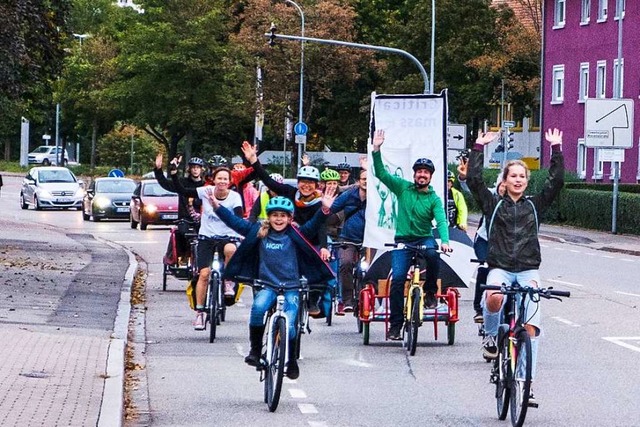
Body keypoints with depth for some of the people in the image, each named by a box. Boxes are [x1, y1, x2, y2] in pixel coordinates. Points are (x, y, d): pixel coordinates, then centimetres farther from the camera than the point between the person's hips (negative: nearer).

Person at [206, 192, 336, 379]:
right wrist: (217, 206, -3)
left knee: (288, 325, -17)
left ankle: (292, 361, 9)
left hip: (291, 287, -1)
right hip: (267, 285, 1)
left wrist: (324, 210, -29)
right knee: (258, 307, -31)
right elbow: (236, 222, 6)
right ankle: (255, 350, -15)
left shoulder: (295, 235, 2)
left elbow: (312, 226, -12)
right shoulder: (258, 232, 7)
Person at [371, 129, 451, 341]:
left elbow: (441, 221, -13)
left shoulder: (434, 199, 0)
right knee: (397, 278, -14)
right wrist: (376, 150, -17)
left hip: (425, 238, 0)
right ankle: (395, 324, -7)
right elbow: (381, 173, -3)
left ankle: (430, 291, -11)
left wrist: (444, 241, -32)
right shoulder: (403, 188, 3)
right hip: (403, 240, 0)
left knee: (432, 253, -35)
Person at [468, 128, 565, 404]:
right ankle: (490, 337, -5)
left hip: (528, 270, 2)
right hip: (500, 268, -1)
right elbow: (474, 180, 3)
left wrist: (556, 149, 7)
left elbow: (556, 181, 10)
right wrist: (479, 147, 3)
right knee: (494, 298, -35)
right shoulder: (494, 205, 12)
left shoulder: (534, 205, 15)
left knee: (530, 324, -13)